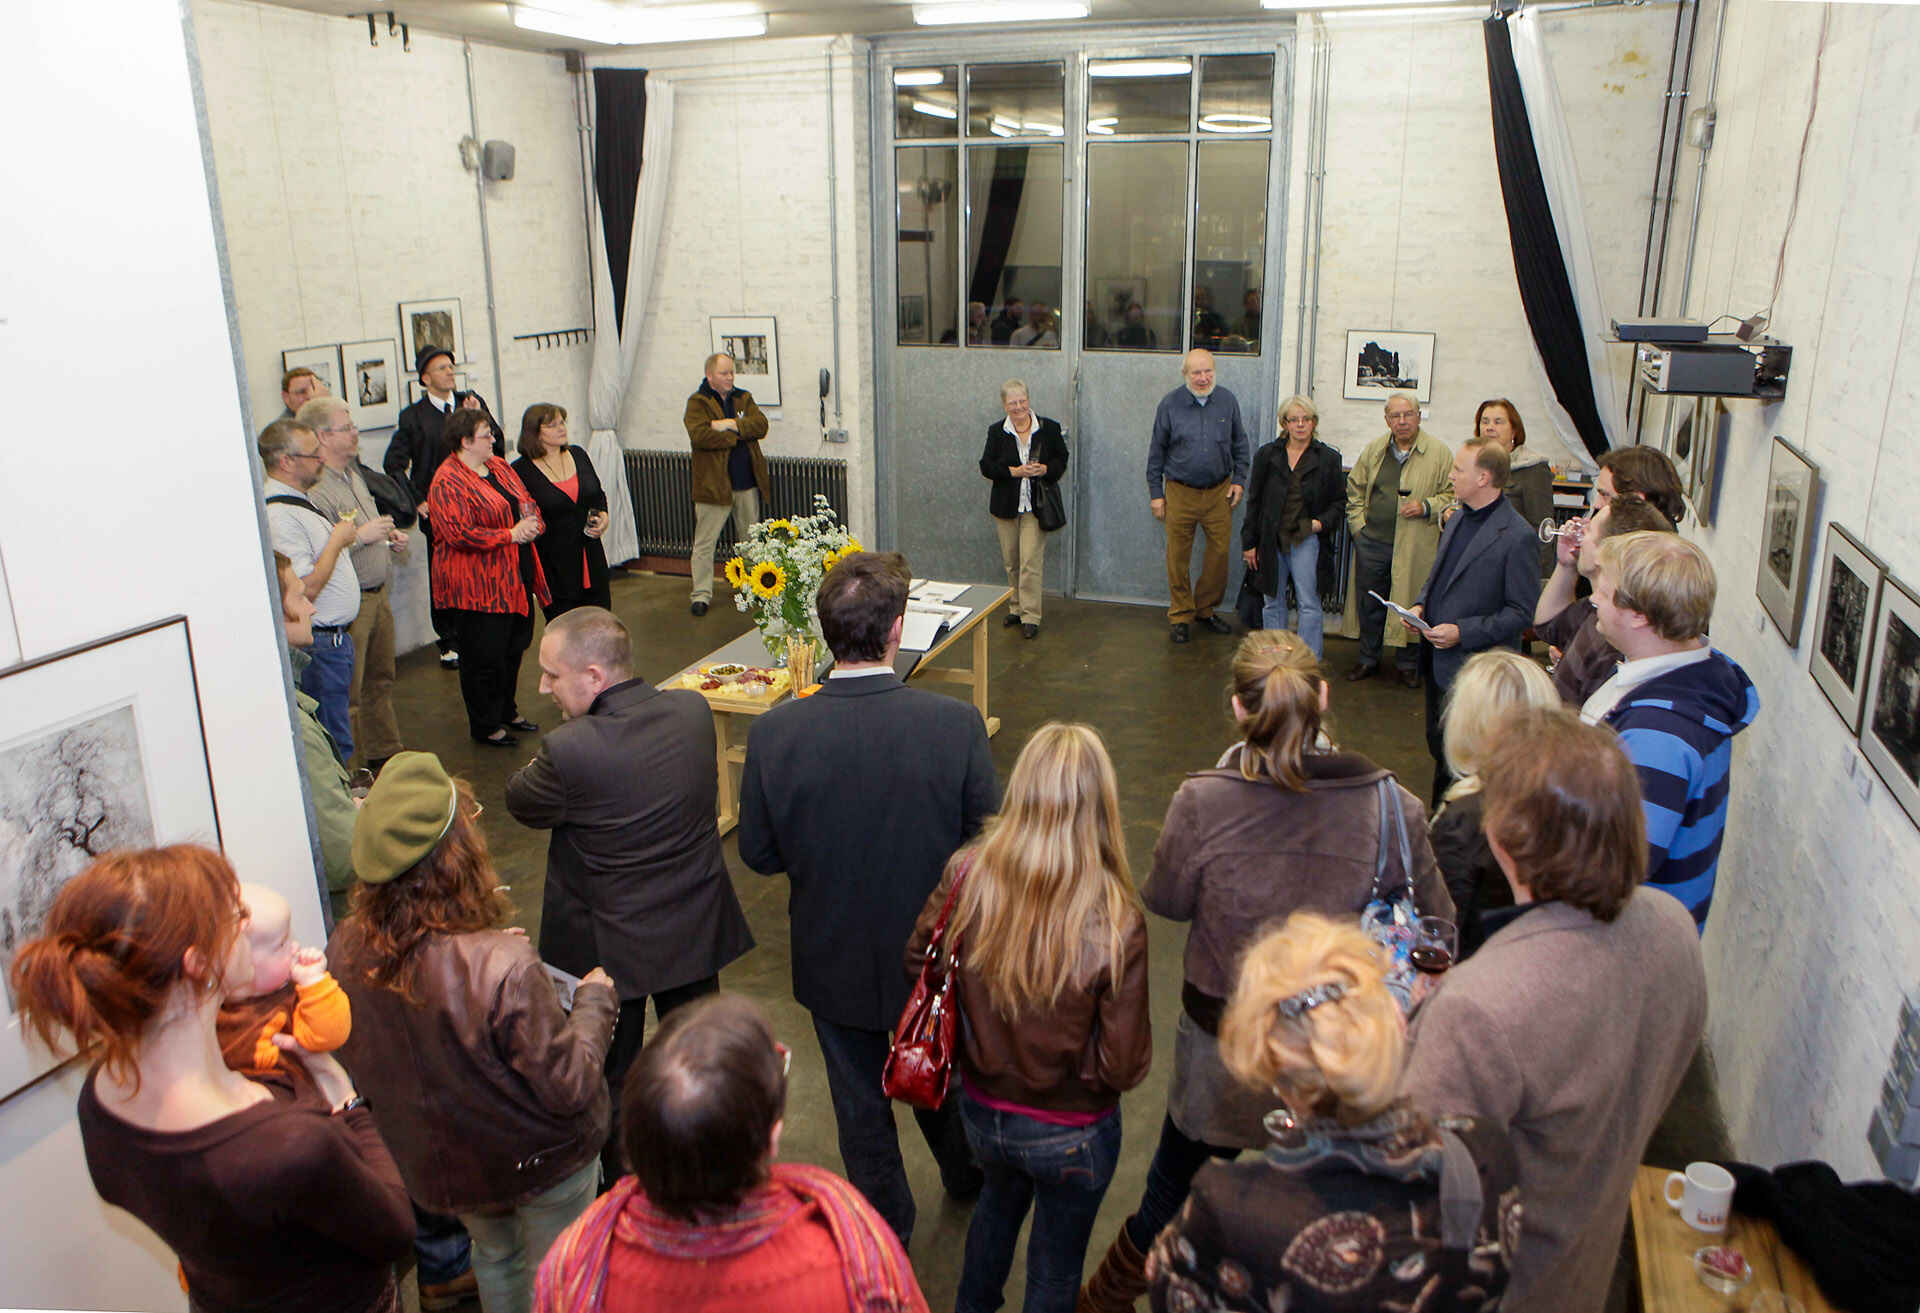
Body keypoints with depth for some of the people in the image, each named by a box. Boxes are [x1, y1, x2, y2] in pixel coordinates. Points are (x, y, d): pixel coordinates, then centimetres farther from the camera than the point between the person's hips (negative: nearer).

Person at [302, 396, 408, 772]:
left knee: (380, 681, 20)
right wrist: (360, 536, -25)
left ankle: (385, 754, 34)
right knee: (346, 695, -3)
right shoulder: (314, 489, -19)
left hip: (378, 594, 10)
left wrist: (390, 537, 10)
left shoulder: (354, 473, 13)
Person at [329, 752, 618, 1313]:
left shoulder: (345, 950, -21)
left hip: (437, 1165, 5)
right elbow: (569, 1088, -27)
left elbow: (353, 1060, -1)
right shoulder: (503, 967, -38)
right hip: (538, 1163, -5)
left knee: (494, 1256, 33)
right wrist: (593, 1000, -11)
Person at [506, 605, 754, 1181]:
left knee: (611, 1076, 20)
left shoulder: (570, 751, -31)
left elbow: (521, 802, -10)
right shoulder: (693, 710, -14)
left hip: (611, 947, -5)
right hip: (696, 930, 5)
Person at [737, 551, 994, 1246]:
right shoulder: (956, 724, -27)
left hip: (833, 959, 0)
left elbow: (758, 853, -11)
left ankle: (886, 1226, 47)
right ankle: (967, 1174, 57)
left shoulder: (774, 732, -24)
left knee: (860, 1099, 24)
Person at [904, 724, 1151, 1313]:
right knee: (1056, 1265, 25)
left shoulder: (966, 874, -23)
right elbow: (1123, 1067, -23)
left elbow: (919, 965, -5)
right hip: (1070, 1135, -4)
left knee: (1000, 1198, 37)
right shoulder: (1116, 922, -31)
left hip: (981, 1109, 4)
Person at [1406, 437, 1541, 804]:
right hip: (1438, 661, 9)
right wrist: (1420, 605, 4)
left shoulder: (1517, 536, -17)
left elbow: (1523, 612, -16)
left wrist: (1462, 632, -20)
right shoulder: (1458, 520, 10)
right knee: (1439, 748, 20)